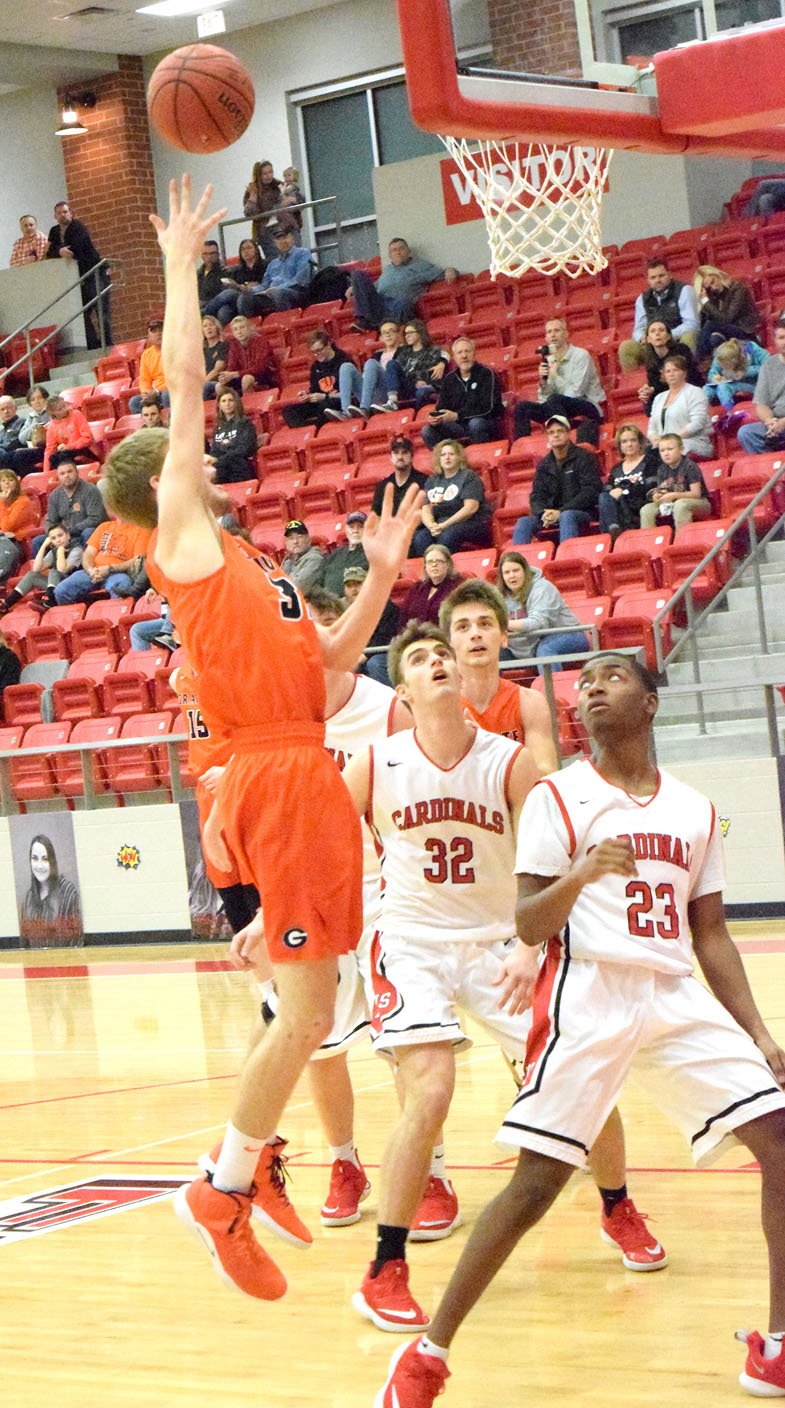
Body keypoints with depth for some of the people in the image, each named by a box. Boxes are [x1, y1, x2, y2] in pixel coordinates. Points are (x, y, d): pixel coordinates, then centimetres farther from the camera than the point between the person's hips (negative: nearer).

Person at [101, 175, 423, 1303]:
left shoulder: (238, 568, 22)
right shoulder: (179, 542, 0)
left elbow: (332, 656, 26)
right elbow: (185, 381, -2)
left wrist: (384, 570, 17)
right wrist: (181, 265, 4)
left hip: (305, 773, 8)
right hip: (273, 779, -8)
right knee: (310, 1010, -8)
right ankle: (223, 1192, 4)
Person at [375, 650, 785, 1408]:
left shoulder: (694, 810, 14)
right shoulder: (557, 798, 2)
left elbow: (709, 933, 17)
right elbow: (528, 926, -5)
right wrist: (580, 875, -24)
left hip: (679, 998, 4)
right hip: (588, 996, -4)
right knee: (538, 1180, -11)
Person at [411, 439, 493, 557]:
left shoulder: (469, 476, 3)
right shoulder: (432, 480, 19)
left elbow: (471, 508, -9)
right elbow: (426, 510, 11)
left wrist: (445, 525, -17)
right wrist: (432, 526, -12)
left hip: (472, 524, -4)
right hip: (440, 525, 4)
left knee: (448, 535, -36)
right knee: (421, 538, -27)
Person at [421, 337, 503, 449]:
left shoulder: (487, 374, -5)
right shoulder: (449, 379, 12)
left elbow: (488, 408, -15)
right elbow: (441, 408, 11)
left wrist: (457, 416, -22)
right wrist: (435, 418, -15)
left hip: (486, 423, -5)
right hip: (459, 426, 5)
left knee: (475, 424, -39)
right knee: (427, 430, -17)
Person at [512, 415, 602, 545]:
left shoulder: (584, 458, -1)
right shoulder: (544, 464, 15)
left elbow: (590, 492, -9)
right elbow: (536, 496, 12)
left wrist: (560, 512, -17)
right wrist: (543, 514, -13)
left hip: (581, 512, -5)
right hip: (551, 513, 5)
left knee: (567, 517, -38)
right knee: (524, 522, -19)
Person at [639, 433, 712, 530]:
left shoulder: (689, 466, -14)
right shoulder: (662, 469, 5)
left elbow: (696, 494, -19)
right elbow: (661, 492, 7)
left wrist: (674, 495, -27)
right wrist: (657, 496, -19)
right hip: (672, 504, 6)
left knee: (680, 505, -39)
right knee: (646, 510, -10)